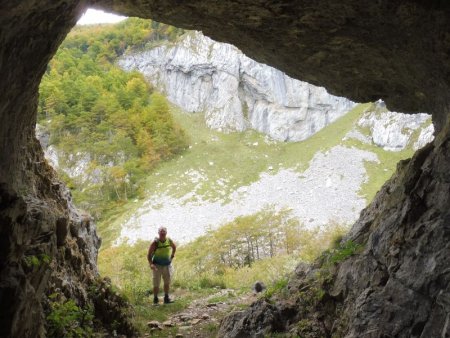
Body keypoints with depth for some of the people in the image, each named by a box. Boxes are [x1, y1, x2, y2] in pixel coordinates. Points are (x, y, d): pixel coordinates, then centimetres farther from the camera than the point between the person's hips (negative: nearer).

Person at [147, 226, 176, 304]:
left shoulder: (169, 241, -4)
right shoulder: (155, 243, -16)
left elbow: (174, 247, 20)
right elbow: (149, 255, -15)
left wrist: (172, 254, 8)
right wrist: (151, 264, -28)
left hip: (167, 265, 4)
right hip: (157, 265, -4)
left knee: (167, 282, 8)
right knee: (156, 284, -3)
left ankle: (166, 298, 18)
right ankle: (155, 299, 12)